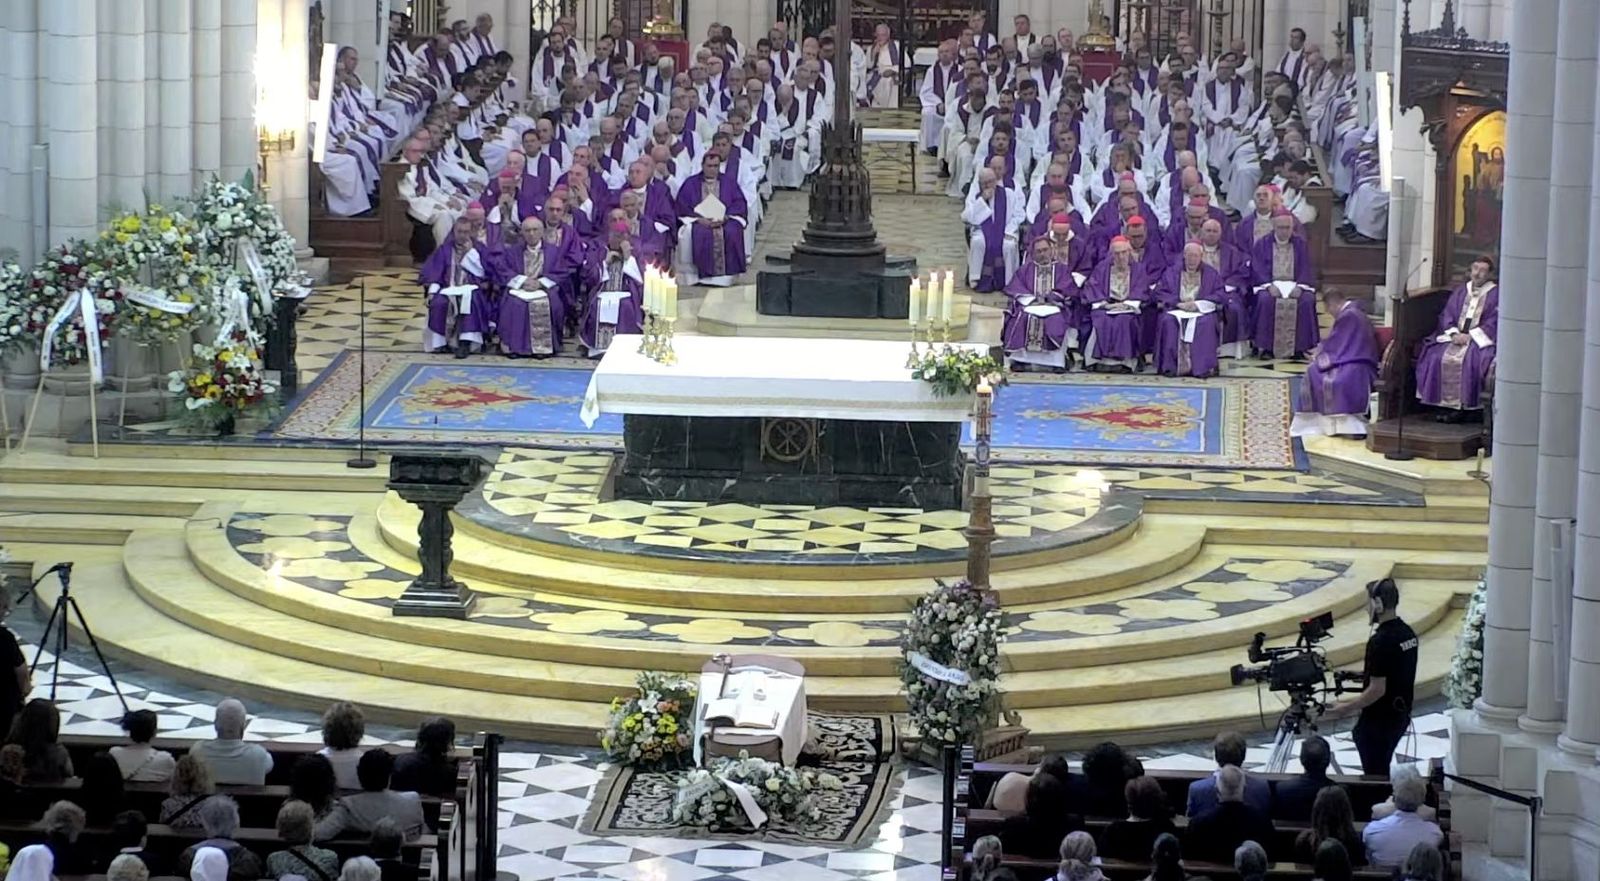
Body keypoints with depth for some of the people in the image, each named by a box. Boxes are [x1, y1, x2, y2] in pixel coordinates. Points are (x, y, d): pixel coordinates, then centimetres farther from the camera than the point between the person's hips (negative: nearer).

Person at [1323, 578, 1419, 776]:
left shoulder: (1380, 642, -24)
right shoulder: (1408, 633, 3)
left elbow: (1377, 690, -23)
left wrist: (1346, 708, -15)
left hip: (1379, 721, -9)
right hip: (1400, 715, 9)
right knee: (1382, 773, 19)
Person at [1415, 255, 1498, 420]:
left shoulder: (1496, 294, 2)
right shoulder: (1460, 291, 18)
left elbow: (1493, 323, -7)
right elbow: (1447, 315, 13)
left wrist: (1469, 336, -14)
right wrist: (1454, 333, -7)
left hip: (1480, 340, -5)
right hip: (1455, 337, 5)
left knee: (1465, 360, -33)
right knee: (1435, 357, -23)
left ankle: (1462, 407, -28)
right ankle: (1445, 404, -21)